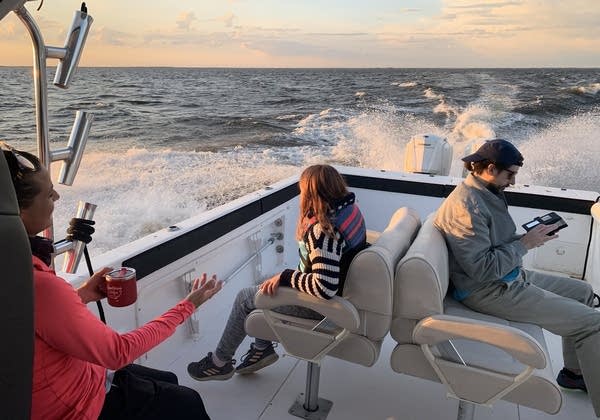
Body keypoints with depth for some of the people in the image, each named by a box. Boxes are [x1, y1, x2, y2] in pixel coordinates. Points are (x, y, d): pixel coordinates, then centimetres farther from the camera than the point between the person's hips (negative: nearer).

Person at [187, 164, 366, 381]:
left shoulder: (323, 231, -34)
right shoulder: (349, 208, -6)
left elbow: (324, 288, -36)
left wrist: (285, 276, -25)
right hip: (342, 288, 9)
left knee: (245, 298, 6)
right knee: (267, 287, 21)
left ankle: (220, 362, 26)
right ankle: (262, 348, 32)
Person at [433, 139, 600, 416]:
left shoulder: (486, 194, 8)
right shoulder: (467, 205, -24)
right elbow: (481, 269, -27)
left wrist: (530, 235, -2)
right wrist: (525, 243, -18)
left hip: (510, 276, 11)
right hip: (489, 291, -11)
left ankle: (574, 371, 33)